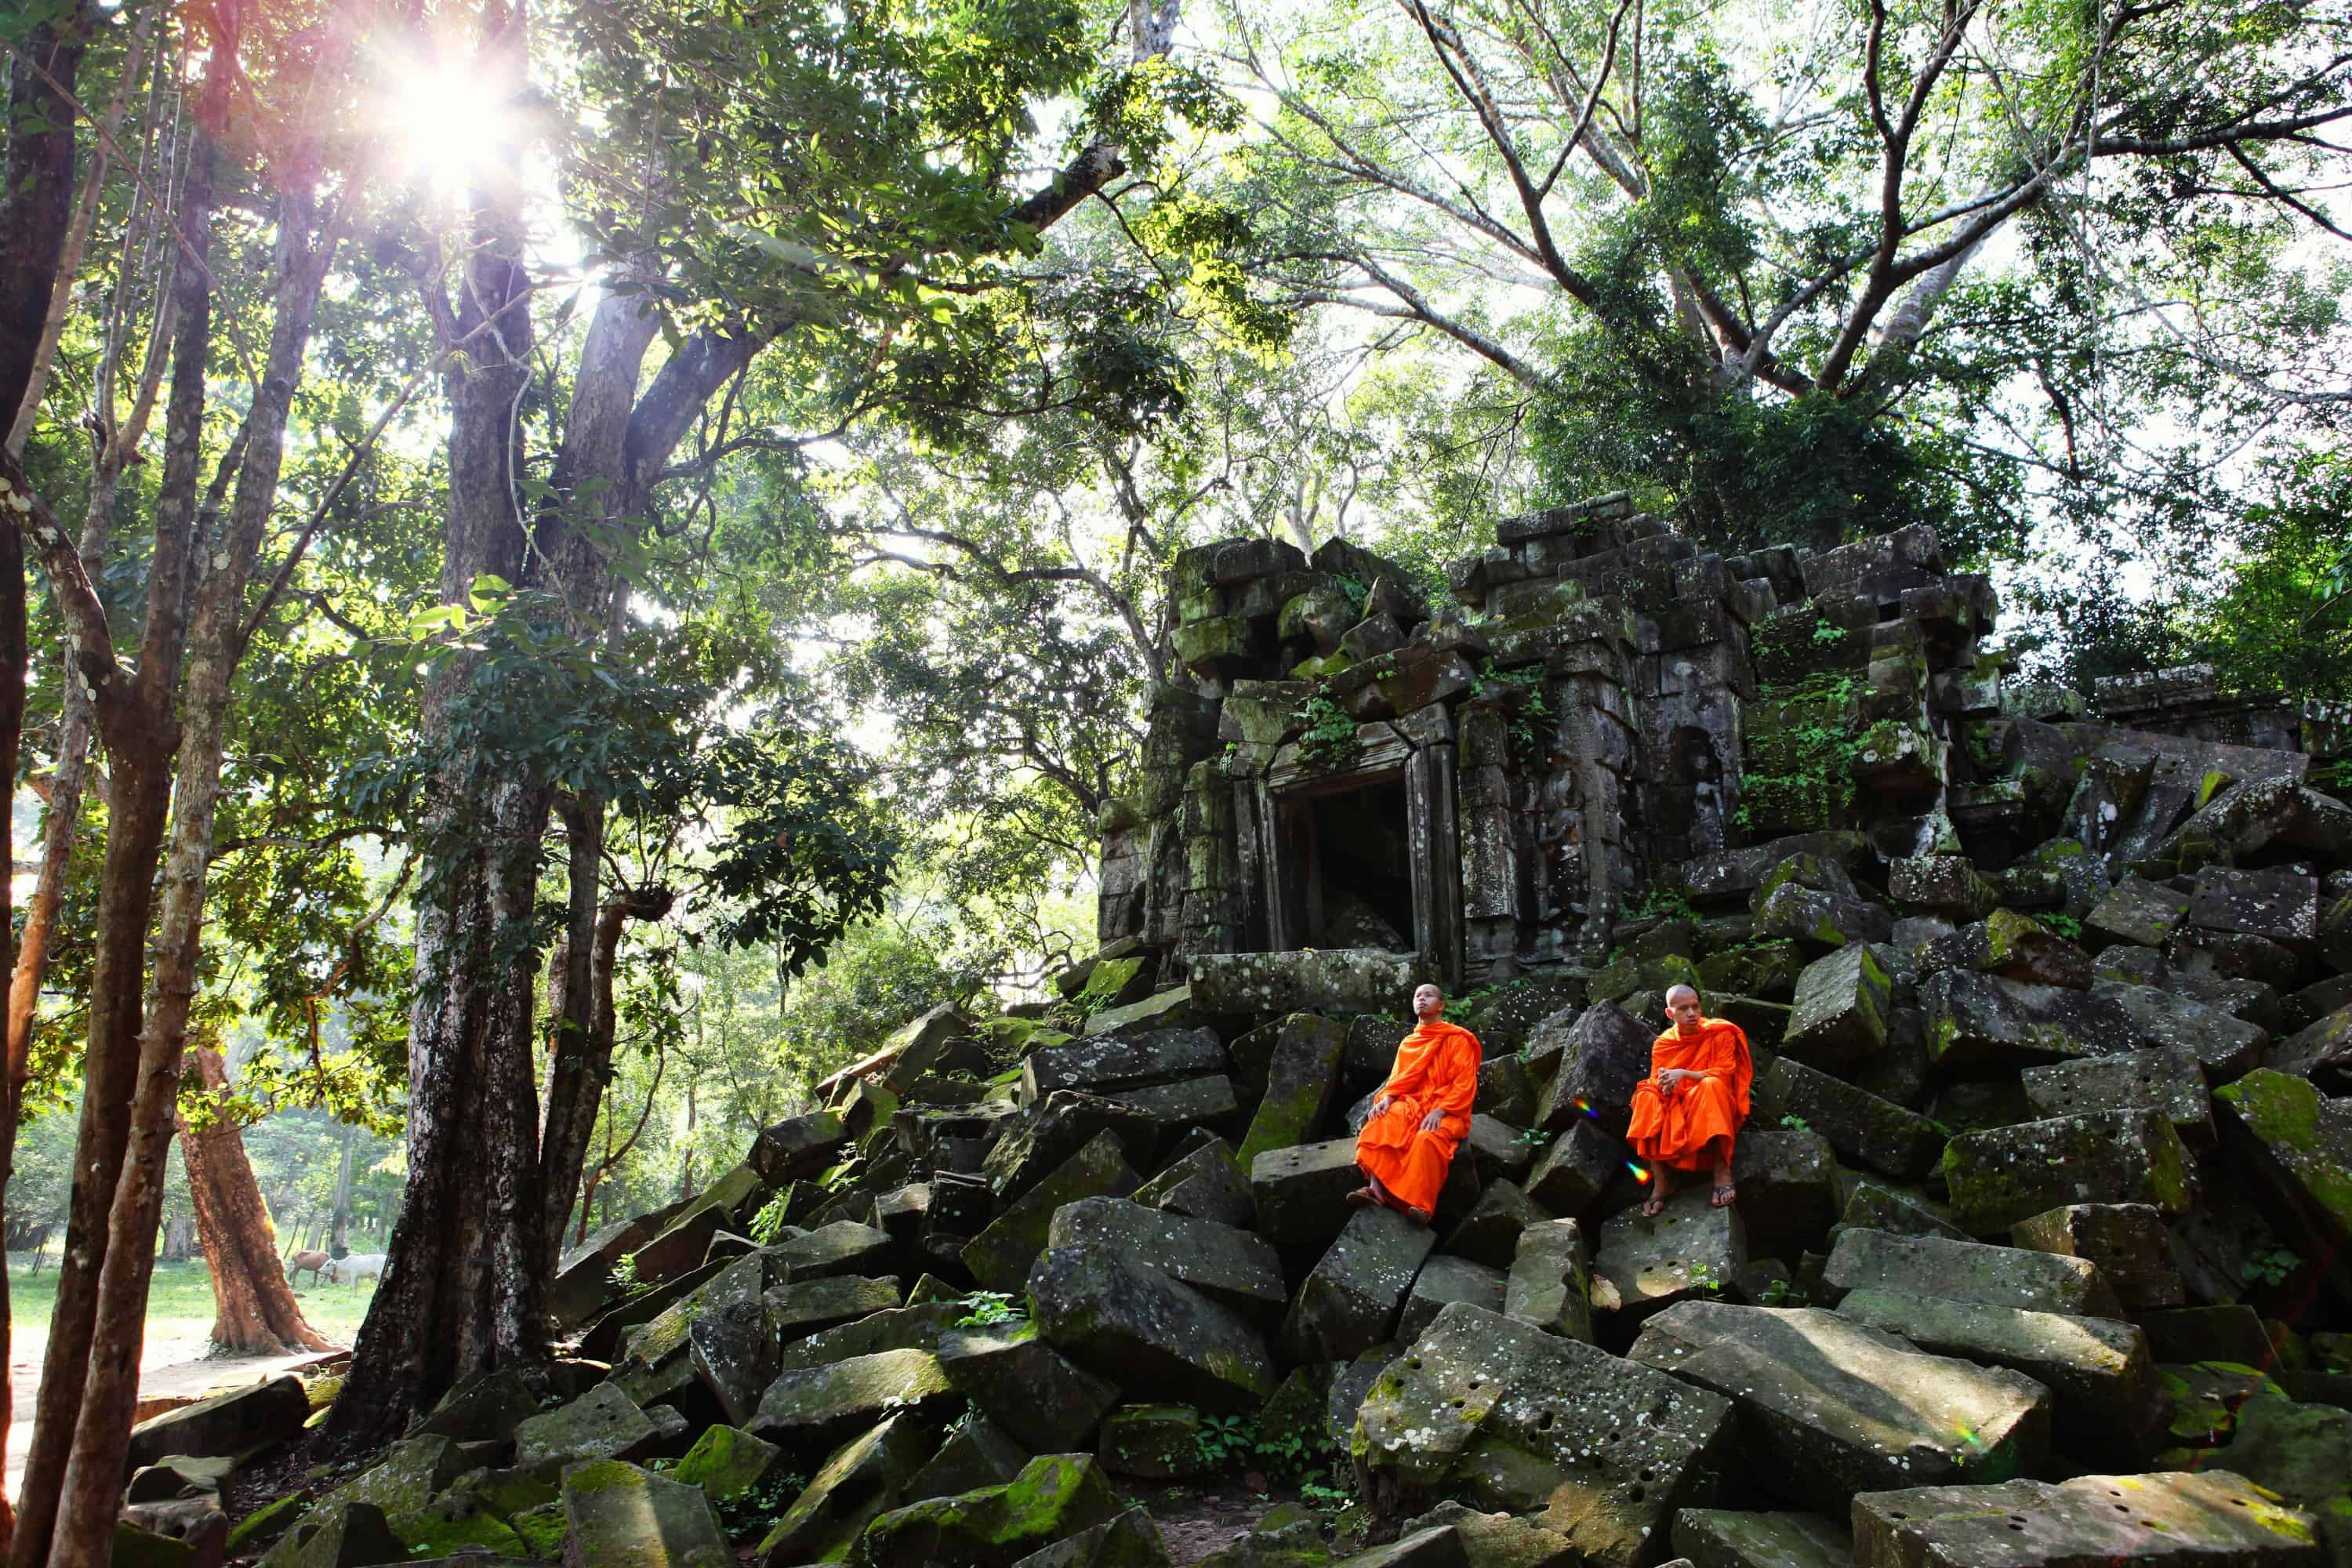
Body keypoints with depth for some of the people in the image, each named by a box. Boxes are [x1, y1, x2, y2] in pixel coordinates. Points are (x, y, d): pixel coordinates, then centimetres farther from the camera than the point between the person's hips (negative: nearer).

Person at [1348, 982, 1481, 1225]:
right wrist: (1387, 1098, -9)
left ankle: (1421, 1204, -43)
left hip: (1445, 1109, -4)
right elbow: (1398, 1078, 15)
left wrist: (1440, 1111, -20)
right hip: (1410, 1104, 4)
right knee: (1379, 1126, -28)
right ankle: (1374, 1188, -39)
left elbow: (1464, 1084, -5)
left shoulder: (1458, 1039, 4)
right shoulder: (1408, 1043, 22)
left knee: (1428, 1139, -38)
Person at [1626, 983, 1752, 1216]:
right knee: (1647, 1098, -26)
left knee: (1711, 1086, -36)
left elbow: (1724, 1074, -14)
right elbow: (1658, 1083, 0)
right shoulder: (1662, 1044, 3)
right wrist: (1664, 1085, -26)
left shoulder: (1720, 1034, -5)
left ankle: (1722, 1171, -34)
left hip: (1713, 1106, -3)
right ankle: (1660, 1181, -25)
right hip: (1675, 1109, 3)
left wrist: (1684, 1074, -26)